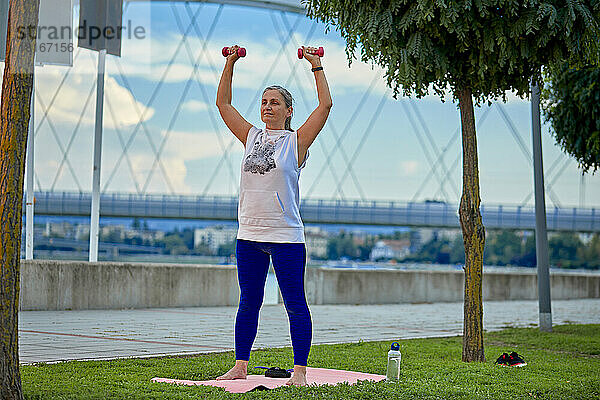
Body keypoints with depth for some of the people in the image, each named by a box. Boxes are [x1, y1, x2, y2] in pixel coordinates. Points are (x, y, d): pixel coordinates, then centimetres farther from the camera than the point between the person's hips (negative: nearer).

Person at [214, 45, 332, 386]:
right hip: (249, 234, 5)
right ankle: (240, 366, 18)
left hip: (285, 236, -5)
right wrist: (231, 63, 10)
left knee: (295, 305, -1)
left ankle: (300, 370, 4)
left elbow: (325, 105, -10)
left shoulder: (297, 141, -2)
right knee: (248, 303, 11)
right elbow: (224, 103, 15)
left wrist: (317, 65, -8)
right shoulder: (252, 137, 11)